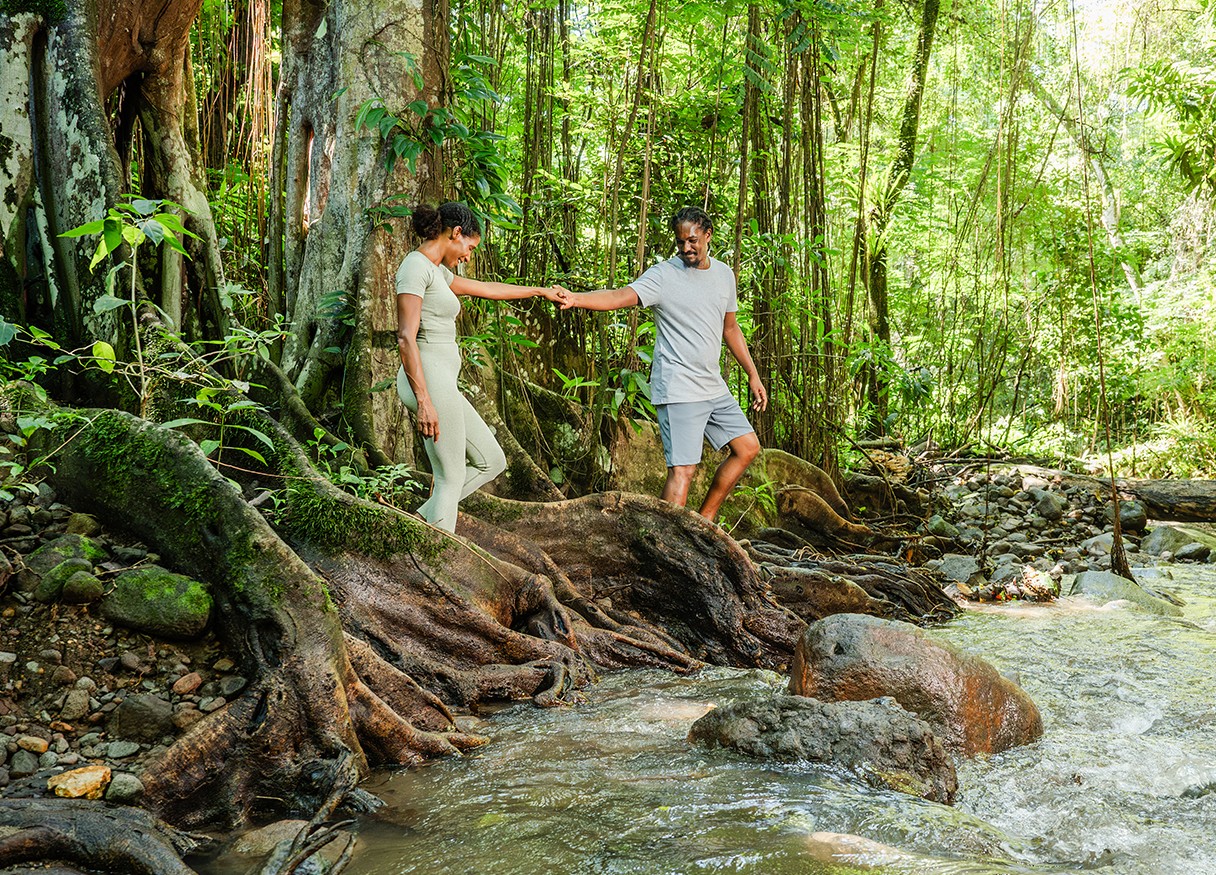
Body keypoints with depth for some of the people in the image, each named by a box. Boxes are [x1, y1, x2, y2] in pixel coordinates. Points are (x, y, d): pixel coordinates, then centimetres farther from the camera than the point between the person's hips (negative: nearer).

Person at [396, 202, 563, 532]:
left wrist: (538, 290, 41)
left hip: (439, 383, 10)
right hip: (429, 382, -10)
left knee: (491, 461, 15)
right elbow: (405, 337, -20)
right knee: (451, 479, -2)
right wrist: (424, 402, -25)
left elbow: (485, 288, 32)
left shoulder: (435, 270, 18)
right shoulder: (416, 266, -12)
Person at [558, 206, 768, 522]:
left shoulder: (724, 274, 10)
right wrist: (576, 298, -44)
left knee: (747, 447, 12)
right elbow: (620, 296, -26)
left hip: (714, 387, 7)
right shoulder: (663, 276, -10)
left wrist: (753, 375, 21)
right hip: (678, 389, -7)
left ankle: (704, 520, 21)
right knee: (683, 469, -14)